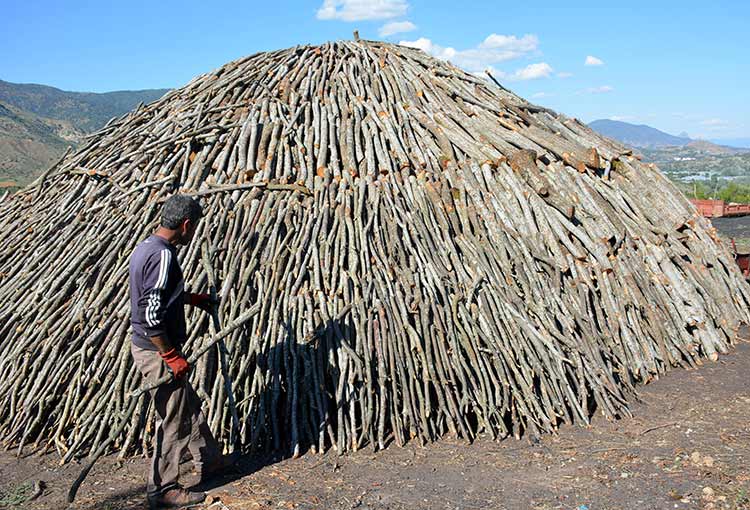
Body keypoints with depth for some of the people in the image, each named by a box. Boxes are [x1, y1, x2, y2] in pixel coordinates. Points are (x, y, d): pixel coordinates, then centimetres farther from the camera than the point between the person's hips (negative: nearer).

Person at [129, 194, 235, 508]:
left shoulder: (145, 247, 7)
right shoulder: (163, 256, -24)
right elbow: (151, 316, -28)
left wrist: (192, 298, 29)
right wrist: (172, 356, -20)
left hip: (146, 345, 10)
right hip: (157, 352, -10)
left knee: (189, 406, 22)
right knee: (173, 420, 4)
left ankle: (209, 461, 39)